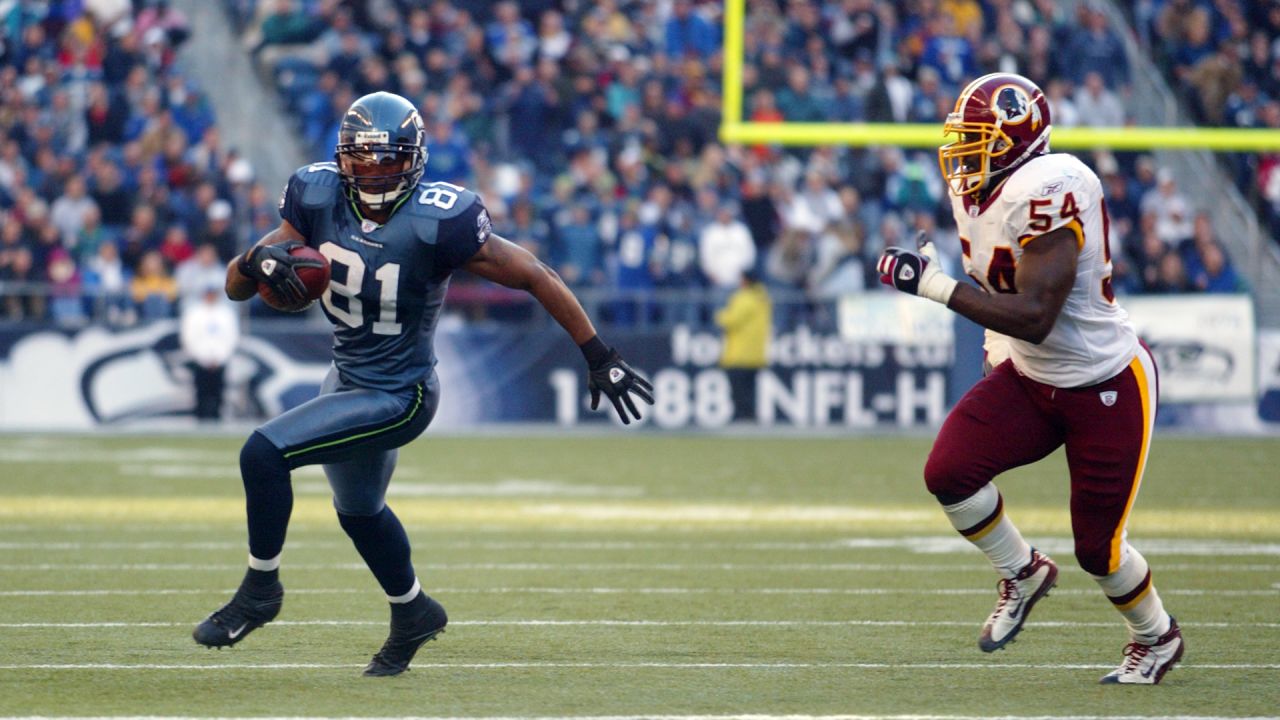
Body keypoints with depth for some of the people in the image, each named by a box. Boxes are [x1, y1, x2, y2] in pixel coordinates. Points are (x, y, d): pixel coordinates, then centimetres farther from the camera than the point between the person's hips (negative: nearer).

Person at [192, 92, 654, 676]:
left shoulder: (437, 222, -27)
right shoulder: (320, 200, -11)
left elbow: (536, 278, -19)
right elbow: (235, 288, -8)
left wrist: (600, 358, -16)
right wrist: (258, 261, -32)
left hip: (395, 397, -7)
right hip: (348, 379, 7)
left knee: (264, 453, -20)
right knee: (357, 508, 28)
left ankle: (260, 589, 1)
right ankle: (412, 613, 54)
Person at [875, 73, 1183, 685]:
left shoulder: (1049, 191, -28)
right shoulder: (974, 188, -1)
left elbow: (1033, 316, -32)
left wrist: (934, 285, -31)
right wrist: (999, 343, 11)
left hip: (1108, 386, -7)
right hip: (1029, 380, 8)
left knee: (1097, 547, 0)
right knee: (949, 473, -14)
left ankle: (1157, 638, 31)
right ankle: (1022, 575, 13)